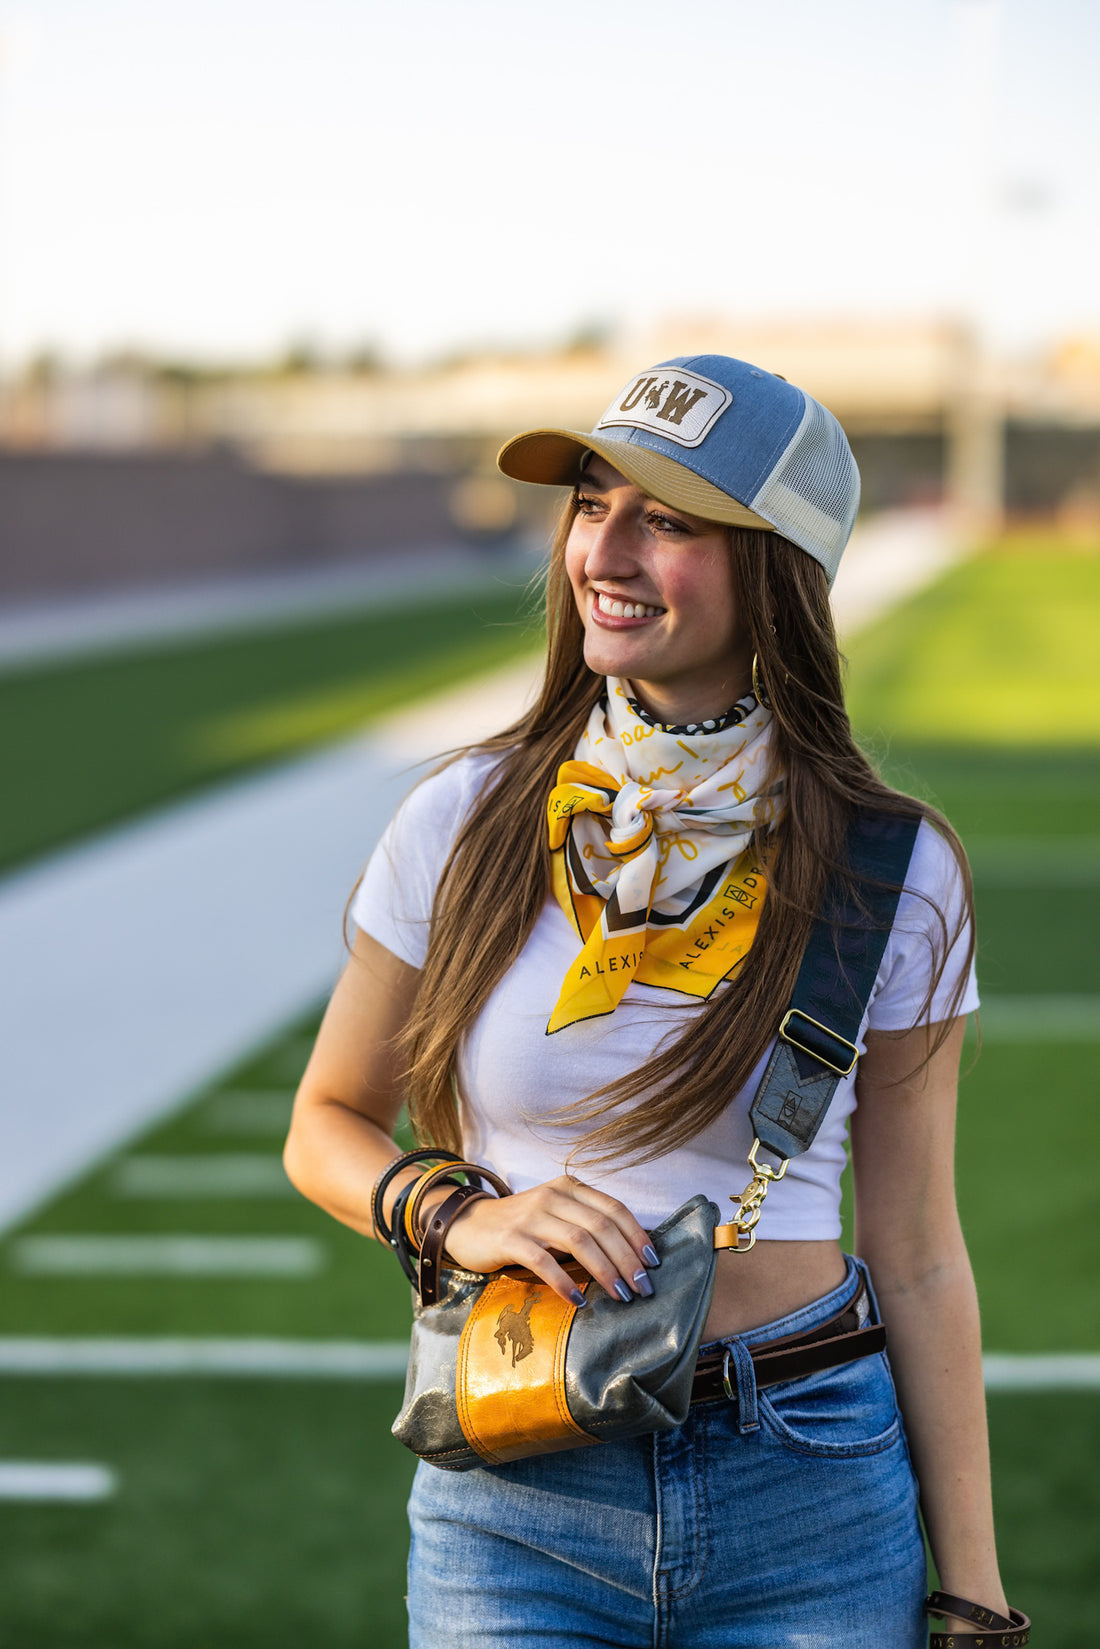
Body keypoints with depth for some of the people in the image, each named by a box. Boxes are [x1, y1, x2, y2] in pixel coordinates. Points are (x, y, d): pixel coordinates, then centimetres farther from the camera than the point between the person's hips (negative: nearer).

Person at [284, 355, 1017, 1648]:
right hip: (517, 1515, 1)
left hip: (813, 1505, 0)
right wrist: (459, 1218, -12)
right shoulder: (467, 824, -3)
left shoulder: (889, 875, -5)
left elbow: (916, 1257, 0)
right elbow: (328, 1127, 8)